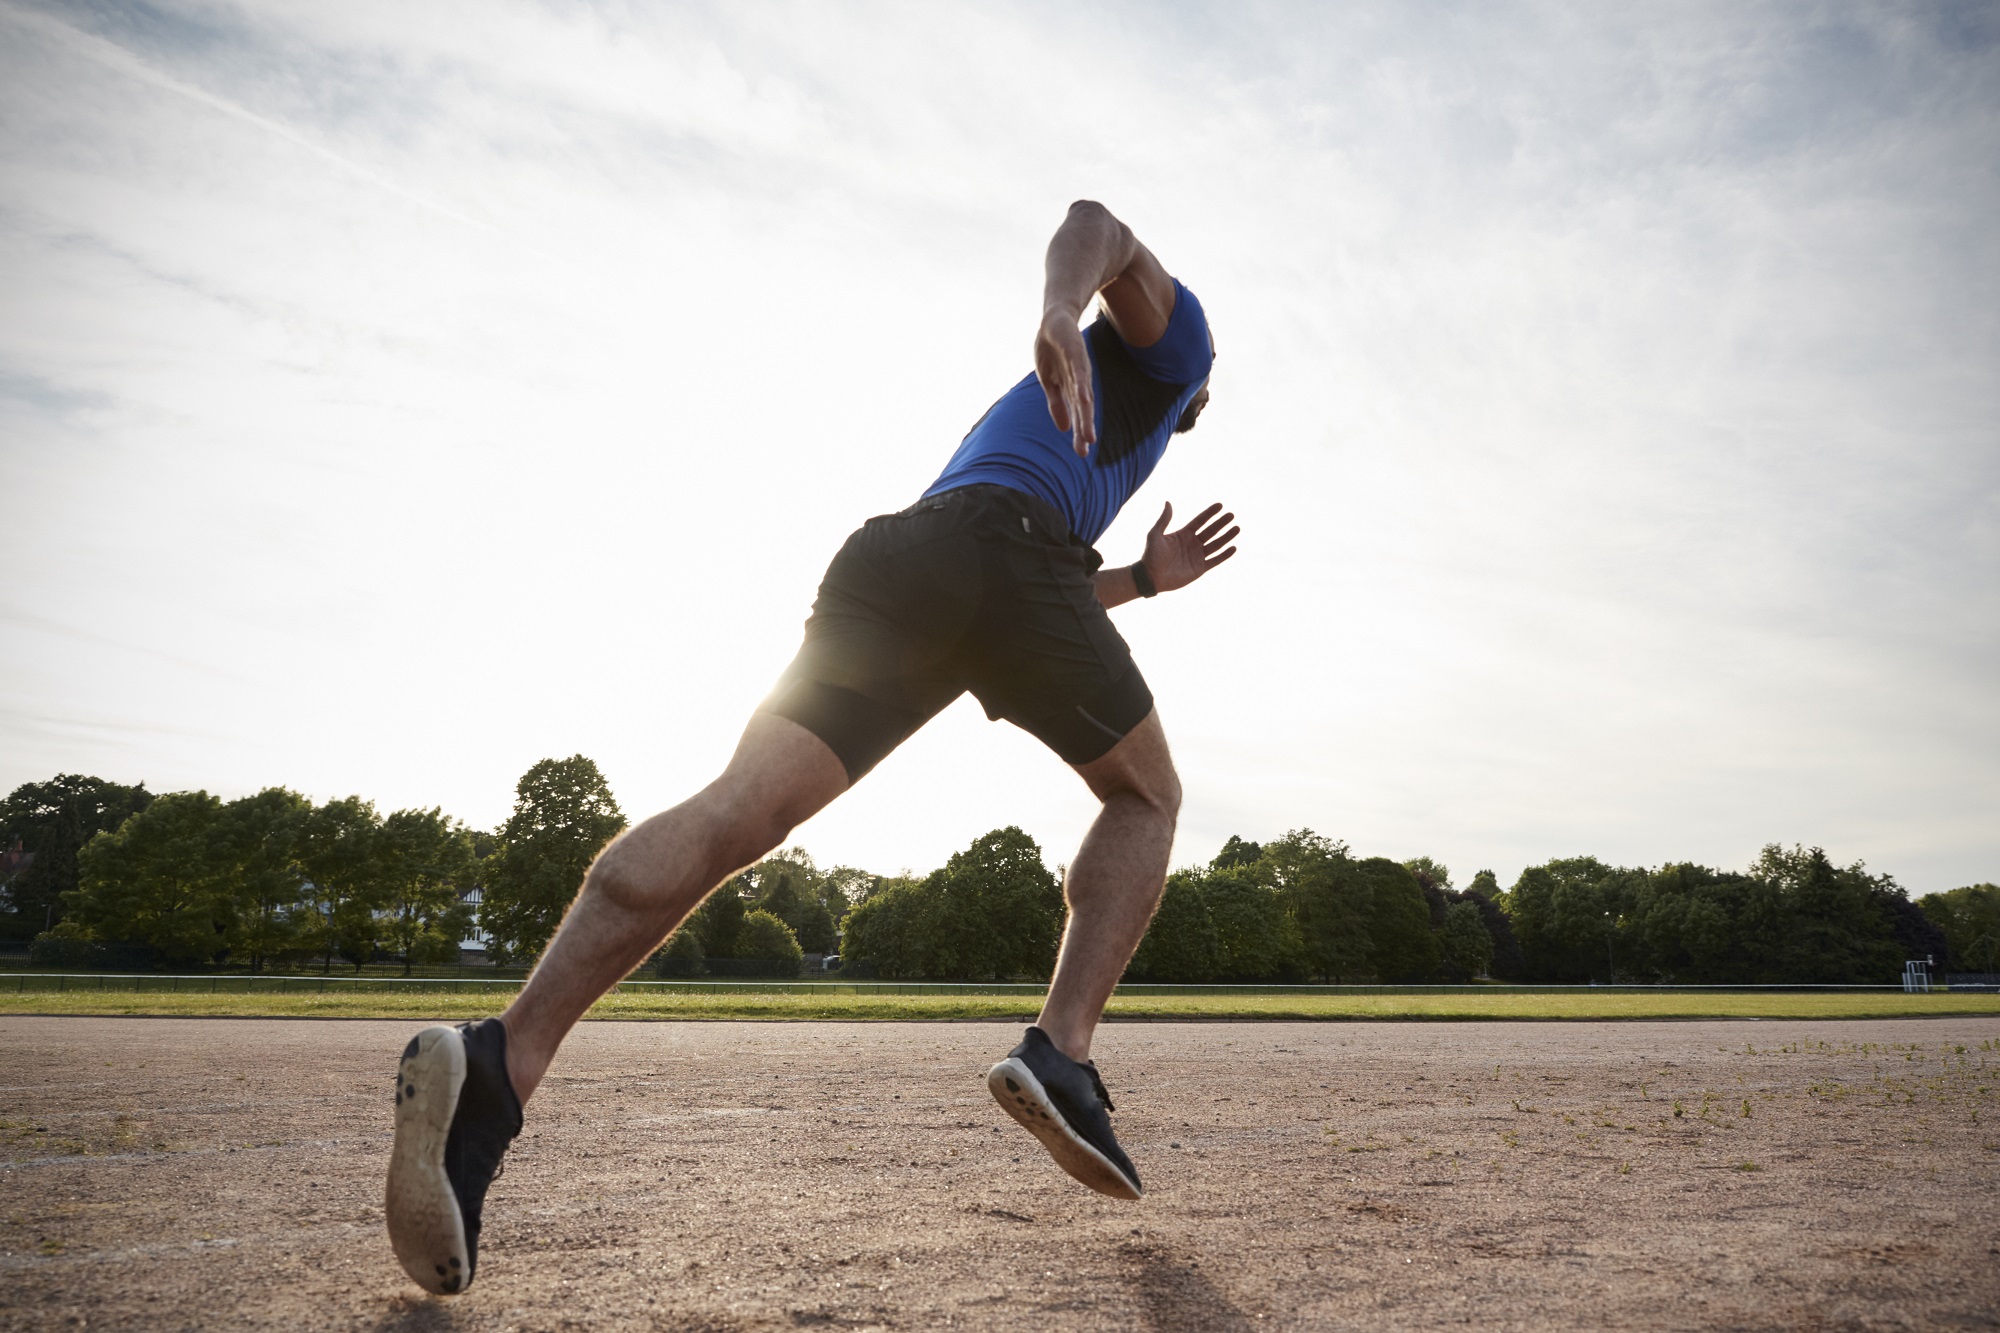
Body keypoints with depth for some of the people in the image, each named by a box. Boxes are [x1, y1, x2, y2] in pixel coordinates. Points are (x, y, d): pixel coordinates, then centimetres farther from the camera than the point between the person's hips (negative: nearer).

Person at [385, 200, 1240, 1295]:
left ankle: (503, 1058, -33)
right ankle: (1062, 1052, -9)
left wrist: (1142, 578, 42)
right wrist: (1063, 306, -18)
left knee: (738, 807, -14)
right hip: (1010, 545, -6)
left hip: (888, 556, 6)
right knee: (1145, 794, 13)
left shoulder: (1043, 406, 48)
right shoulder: (1168, 338, 28)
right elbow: (1096, 221, 4)